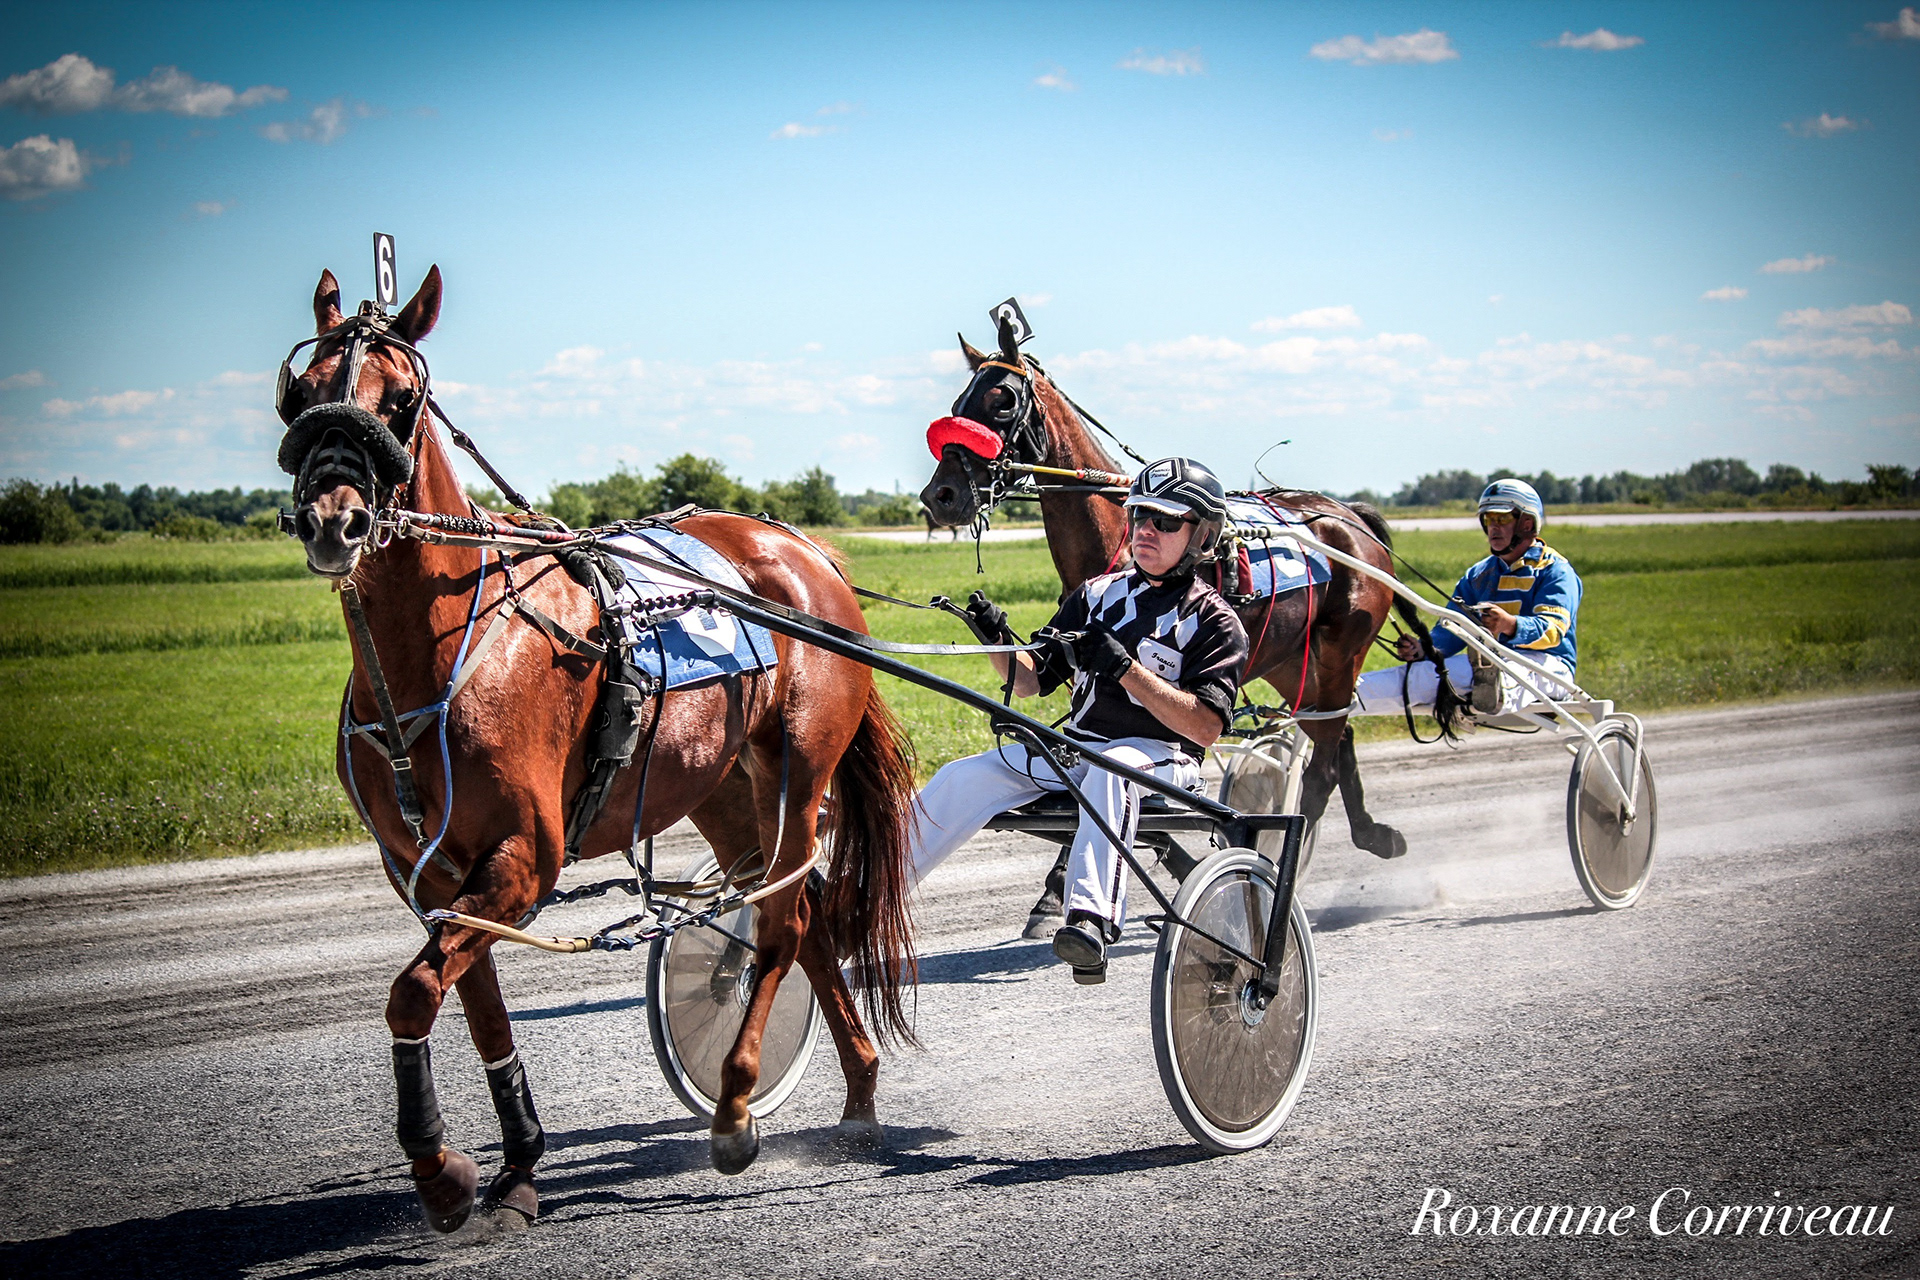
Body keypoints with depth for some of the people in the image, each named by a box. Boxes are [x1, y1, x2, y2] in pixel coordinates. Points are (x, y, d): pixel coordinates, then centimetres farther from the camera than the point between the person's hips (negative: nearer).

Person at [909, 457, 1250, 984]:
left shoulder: (1215, 622, -1)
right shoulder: (1098, 595, 16)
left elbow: (1206, 726, -14)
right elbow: (1030, 680, 16)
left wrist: (1125, 669, -22)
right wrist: (998, 642, -6)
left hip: (1161, 757, -5)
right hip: (1075, 746, 6)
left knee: (1111, 768, -41)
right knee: (964, 778, -15)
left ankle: (1093, 918, -57)